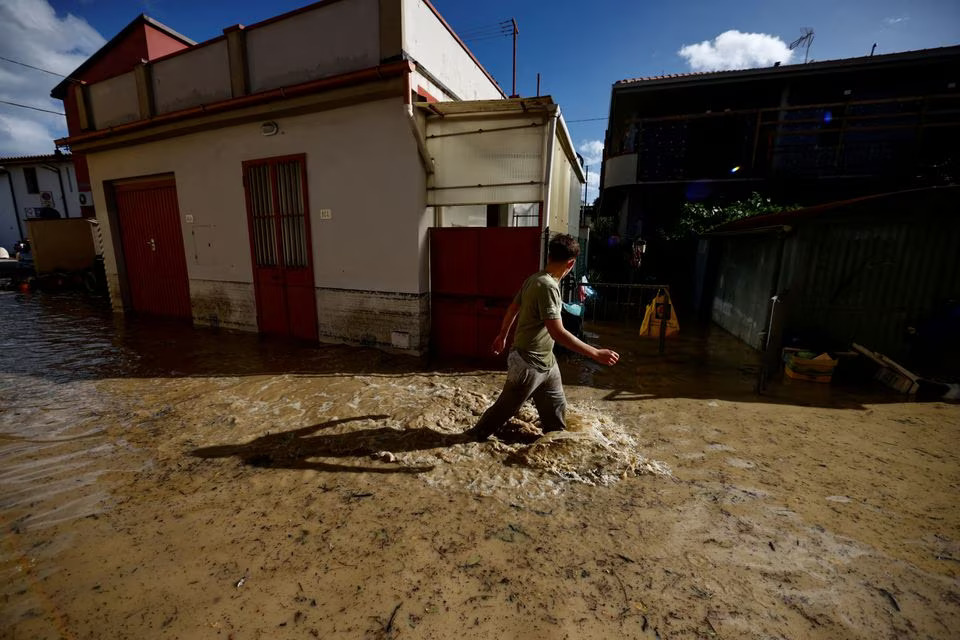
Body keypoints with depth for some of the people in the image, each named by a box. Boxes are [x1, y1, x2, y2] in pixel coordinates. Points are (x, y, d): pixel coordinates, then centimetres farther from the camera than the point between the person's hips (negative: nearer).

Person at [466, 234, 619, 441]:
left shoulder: (535, 278, 3)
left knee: (555, 407, 19)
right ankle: (476, 435, 31)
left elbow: (512, 309, 13)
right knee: (506, 407, 10)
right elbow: (557, 333, -31)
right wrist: (596, 353, -27)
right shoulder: (547, 286, -27)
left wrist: (502, 335, 26)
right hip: (528, 363, -9)